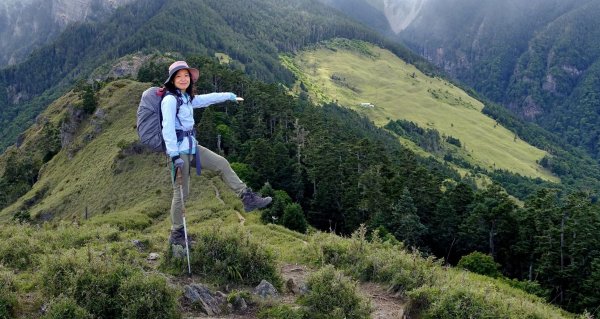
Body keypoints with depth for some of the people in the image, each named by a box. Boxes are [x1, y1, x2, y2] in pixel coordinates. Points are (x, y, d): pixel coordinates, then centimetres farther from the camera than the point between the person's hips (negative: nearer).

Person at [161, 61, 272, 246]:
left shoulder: (187, 98, 12)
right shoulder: (170, 100, -14)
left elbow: (206, 99, 28)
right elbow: (168, 129, -20)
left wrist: (229, 96, 40)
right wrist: (174, 156, -25)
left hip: (191, 147, 9)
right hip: (179, 150, -9)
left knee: (222, 164, 9)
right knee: (181, 193, -3)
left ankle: (248, 199, 15)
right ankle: (176, 235, 9)